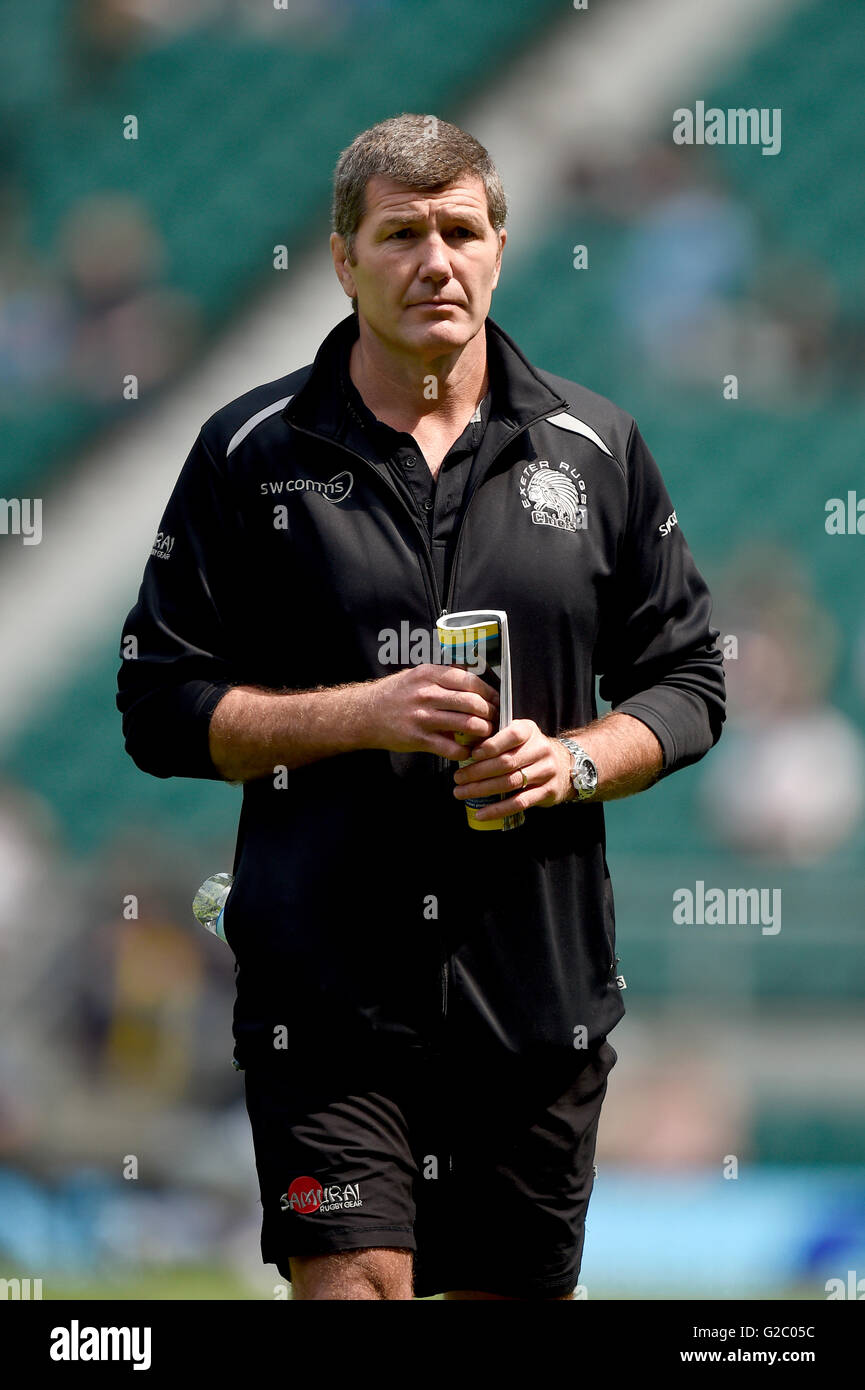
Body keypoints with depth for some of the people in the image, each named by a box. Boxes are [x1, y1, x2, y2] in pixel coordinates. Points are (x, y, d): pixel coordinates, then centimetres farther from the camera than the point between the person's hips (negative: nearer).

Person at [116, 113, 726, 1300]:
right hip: (328, 984, -2)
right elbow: (161, 706, 2)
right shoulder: (252, 453, 2)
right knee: (351, 1282, -14)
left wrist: (573, 760, -7)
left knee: (518, 1289, 8)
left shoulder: (594, 450, 8)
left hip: (540, 979, 2)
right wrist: (363, 713, -12)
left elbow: (689, 681, 14)